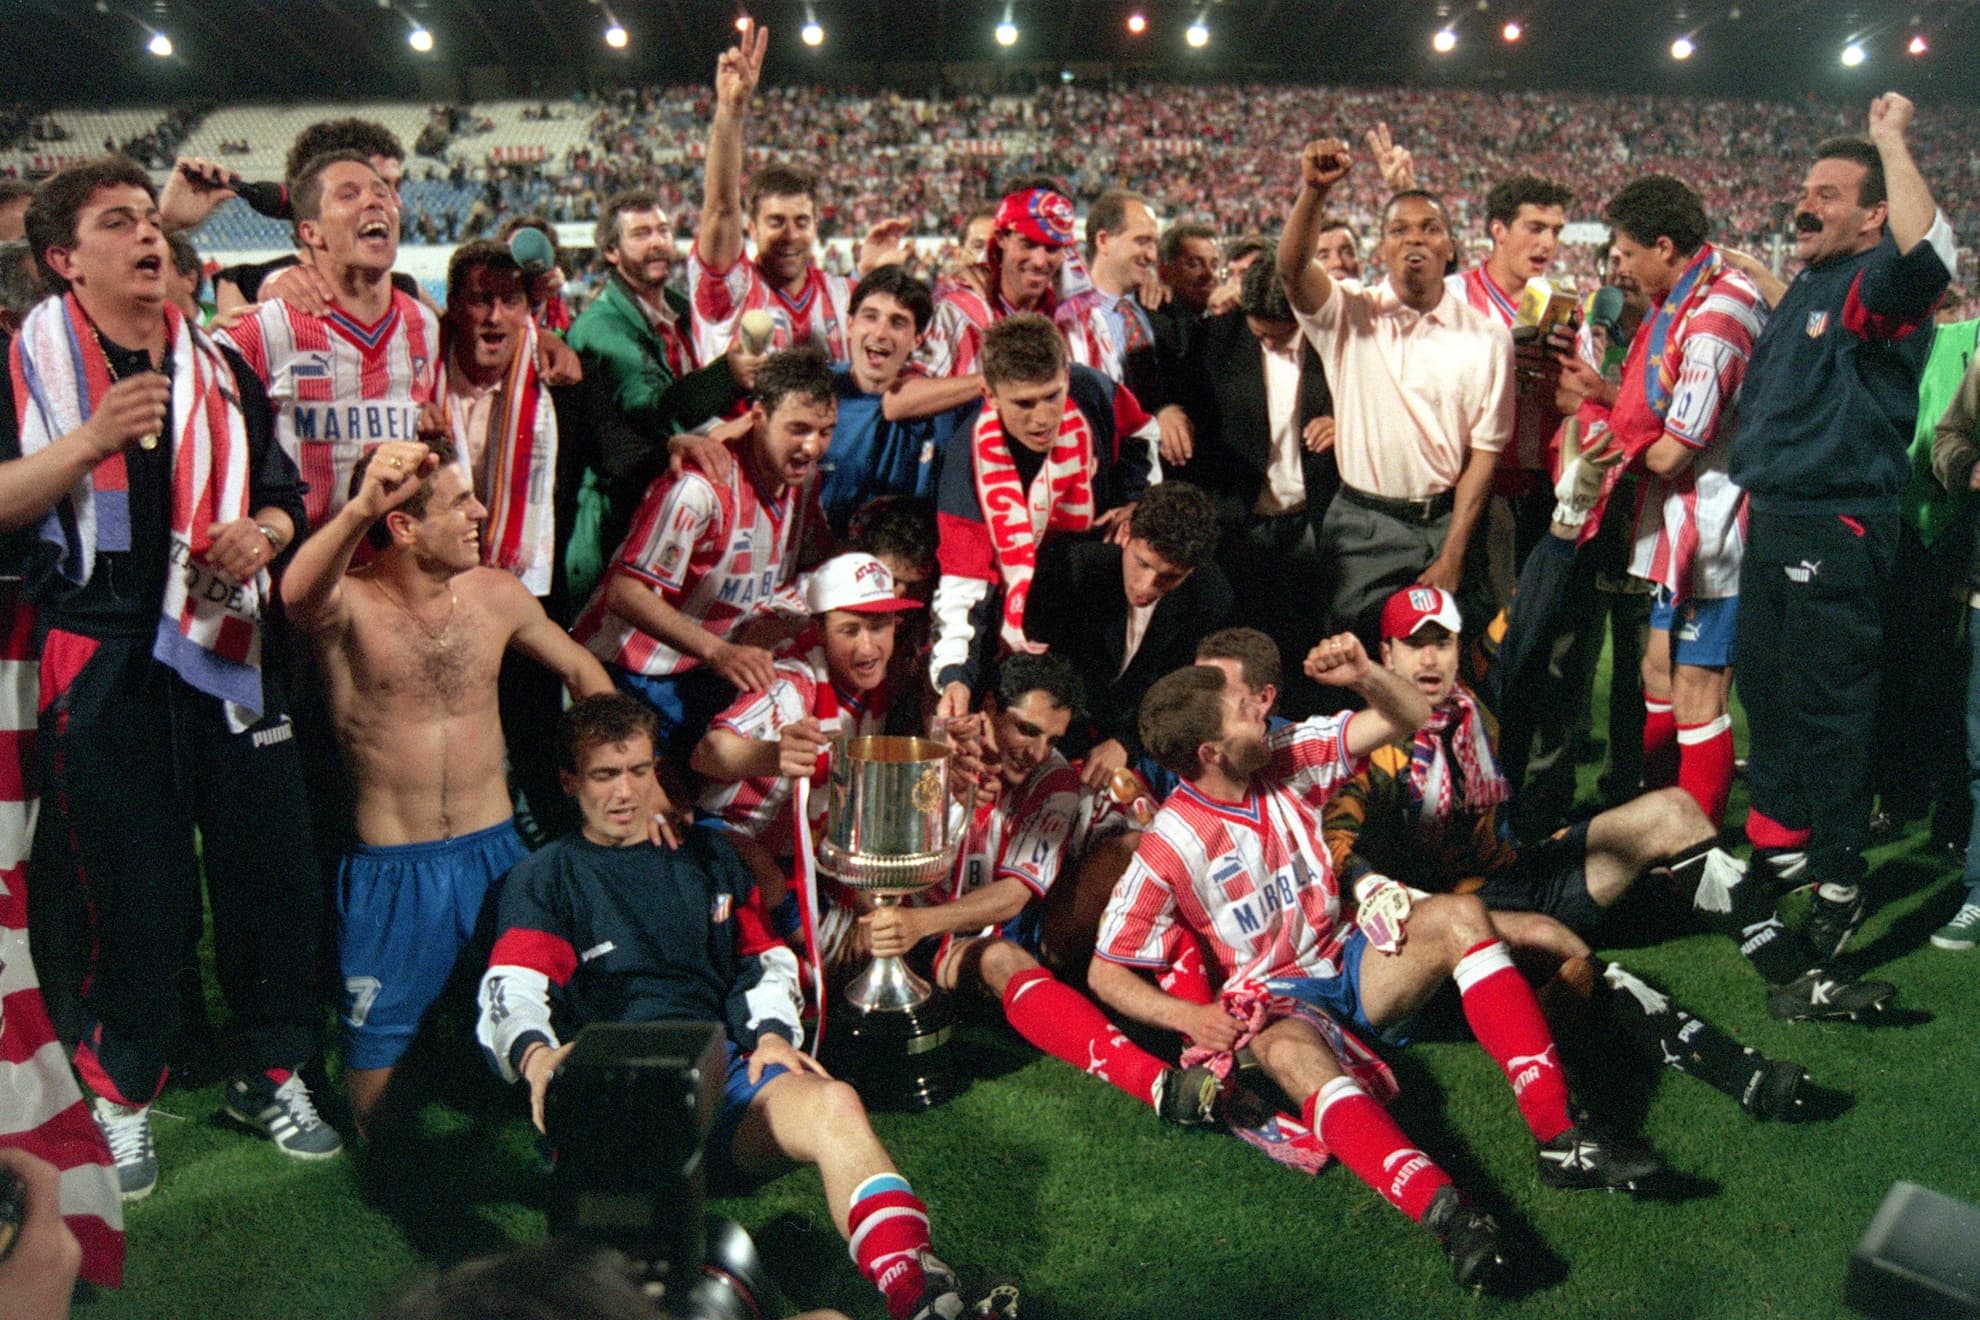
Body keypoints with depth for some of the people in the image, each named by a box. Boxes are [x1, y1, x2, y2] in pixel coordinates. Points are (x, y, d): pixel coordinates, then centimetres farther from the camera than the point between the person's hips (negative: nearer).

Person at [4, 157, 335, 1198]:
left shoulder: (219, 368, 16)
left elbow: (283, 496, 20)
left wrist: (258, 532, -2)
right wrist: (90, 440, -19)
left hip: (228, 648, 4)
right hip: (102, 662, -3)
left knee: (269, 862, 4)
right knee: (129, 885, 3)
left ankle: (272, 1074, 20)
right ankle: (121, 1097, 21)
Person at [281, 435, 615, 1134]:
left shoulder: (495, 594, -1)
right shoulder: (348, 607, -15)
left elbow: (580, 669, 14)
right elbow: (299, 595, -42)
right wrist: (359, 508, -61)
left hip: (496, 849, 3)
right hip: (392, 867, -3)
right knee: (378, 1030, 12)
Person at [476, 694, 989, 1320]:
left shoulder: (706, 854, 28)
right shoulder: (544, 879, 17)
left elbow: (764, 959, 27)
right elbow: (512, 987, 0)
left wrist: (772, 1033, 4)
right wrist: (534, 1054, -24)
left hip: (722, 1062, 2)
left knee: (835, 1104, -31)